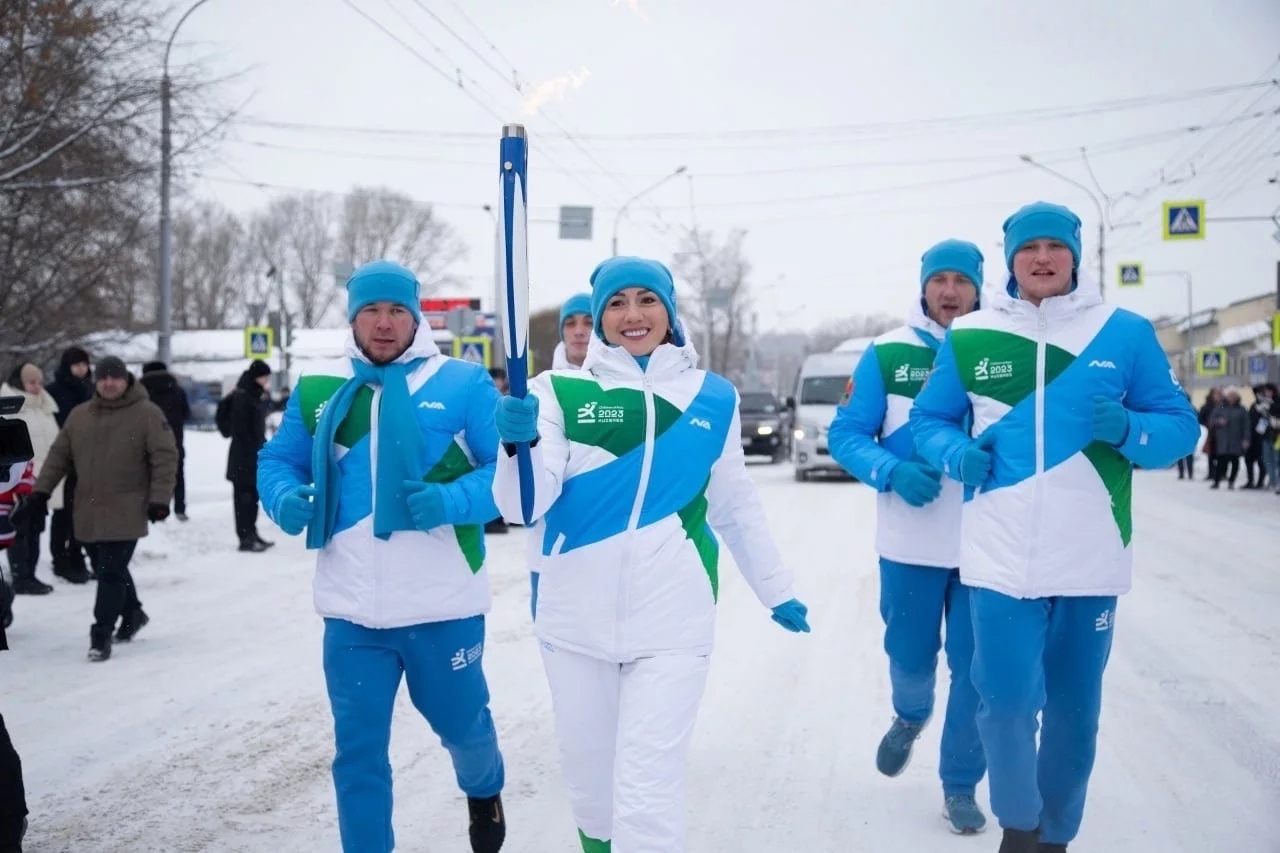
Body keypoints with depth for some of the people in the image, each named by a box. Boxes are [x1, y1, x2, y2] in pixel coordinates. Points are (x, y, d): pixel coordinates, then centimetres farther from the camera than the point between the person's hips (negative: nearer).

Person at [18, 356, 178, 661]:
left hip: (126, 513, -6)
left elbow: (165, 459, -9)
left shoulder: (148, 414, -7)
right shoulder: (79, 416, 8)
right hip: (89, 512, 6)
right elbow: (59, 456, 13)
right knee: (106, 570, 17)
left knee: (111, 574, -8)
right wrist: (41, 491, 8)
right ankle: (132, 614, 38)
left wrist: (159, 499, -15)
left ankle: (101, 635, -1)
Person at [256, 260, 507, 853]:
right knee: (358, 750, 6)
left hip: (442, 603, -2)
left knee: (460, 722, 20)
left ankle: (484, 791, 53)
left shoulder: (464, 384, -4)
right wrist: (286, 498, -9)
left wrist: (450, 501, -25)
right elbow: (278, 461, 14)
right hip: (352, 608, 2)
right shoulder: (316, 390, 6)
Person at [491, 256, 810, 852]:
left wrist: (776, 591, 24)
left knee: (647, 792, -9)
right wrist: (519, 442, -28)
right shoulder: (561, 392, 0)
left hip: (671, 622, -1)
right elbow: (522, 505, -9)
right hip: (576, 620, 1)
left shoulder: (713, 398, 6)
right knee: (590, 782, 13)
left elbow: (735, 505, 18)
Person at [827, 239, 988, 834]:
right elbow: (846, 433, -1)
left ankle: (960, 786, 22)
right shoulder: (887, 353, -1)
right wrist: (892, 472, -19)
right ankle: (909, 718, 46)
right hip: (909, 541, 0)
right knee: (911, 655, 12)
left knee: (976, 668, 4)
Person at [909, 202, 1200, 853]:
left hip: (1091, 559, 1)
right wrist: (957, 456, -7)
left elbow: (1181, 427, 5)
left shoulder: (1125, 333, 2)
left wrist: (1128, 429, -16)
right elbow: (927, 421, 14)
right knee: (1006, 703, -6)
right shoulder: (968, 337, 4)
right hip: (1001, 556, -1)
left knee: (1074, 710, 11)